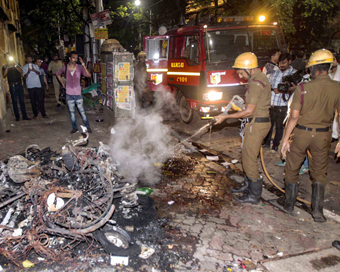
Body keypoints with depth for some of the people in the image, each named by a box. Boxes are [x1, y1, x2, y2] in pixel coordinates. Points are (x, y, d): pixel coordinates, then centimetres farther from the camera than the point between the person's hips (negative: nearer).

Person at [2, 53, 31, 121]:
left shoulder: (16, 64, 11)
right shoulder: (5, 67, 7)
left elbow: (21, 71, -3)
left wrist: (15, 65, -12)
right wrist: (7, 67, -12)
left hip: (19, 84, 1)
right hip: (12, 86, -1)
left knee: (22, 100, 2)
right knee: (14, 101, 1)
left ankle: (24, 116, 7)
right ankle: (17, 116, 7)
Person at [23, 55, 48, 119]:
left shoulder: (35, 66, 13)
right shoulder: (24, 67, 7)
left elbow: (39, 73, -3)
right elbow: (25, 76, -4)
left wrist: (34, 70, -23)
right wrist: (28, 72, -23)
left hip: (38, 85, 1)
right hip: (30, 86, -1)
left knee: (40, 100, -1)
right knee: (33, 101, 3)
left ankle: (43, 114, 5)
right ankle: (35, 114, 11)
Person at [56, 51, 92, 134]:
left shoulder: (79, 67, -8)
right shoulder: (65, 68, -2)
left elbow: (88, 75, -23)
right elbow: (58, 74, 18)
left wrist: (83, 64, -27)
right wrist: (63, 83, 9)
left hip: (78, 94, -2)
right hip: (69, 94, 3)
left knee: (82, 111, 1)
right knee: (72, 112, 11)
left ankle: (87, 126, 13)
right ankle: (74, 127, 23)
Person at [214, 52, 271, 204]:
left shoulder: (256, 83, -20)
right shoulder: (261, 78, 12)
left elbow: (249, 111, -21)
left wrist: (225, 117, -16)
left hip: (257, 123, -10)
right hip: (259, 122, 10)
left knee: (249, 159, -3)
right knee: (248, 156, 19)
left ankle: (254, 195, 7)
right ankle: (248, 186, 33)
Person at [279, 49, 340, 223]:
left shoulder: (303, 88, -14)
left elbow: (294, 117, -14)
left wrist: (285, 139, -7)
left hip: (301, 133, -2)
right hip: (323, 135, 2)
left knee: (292, 169, 15)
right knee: (319, 173, 16)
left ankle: (289, 204, 26)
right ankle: (317, 210, 14)